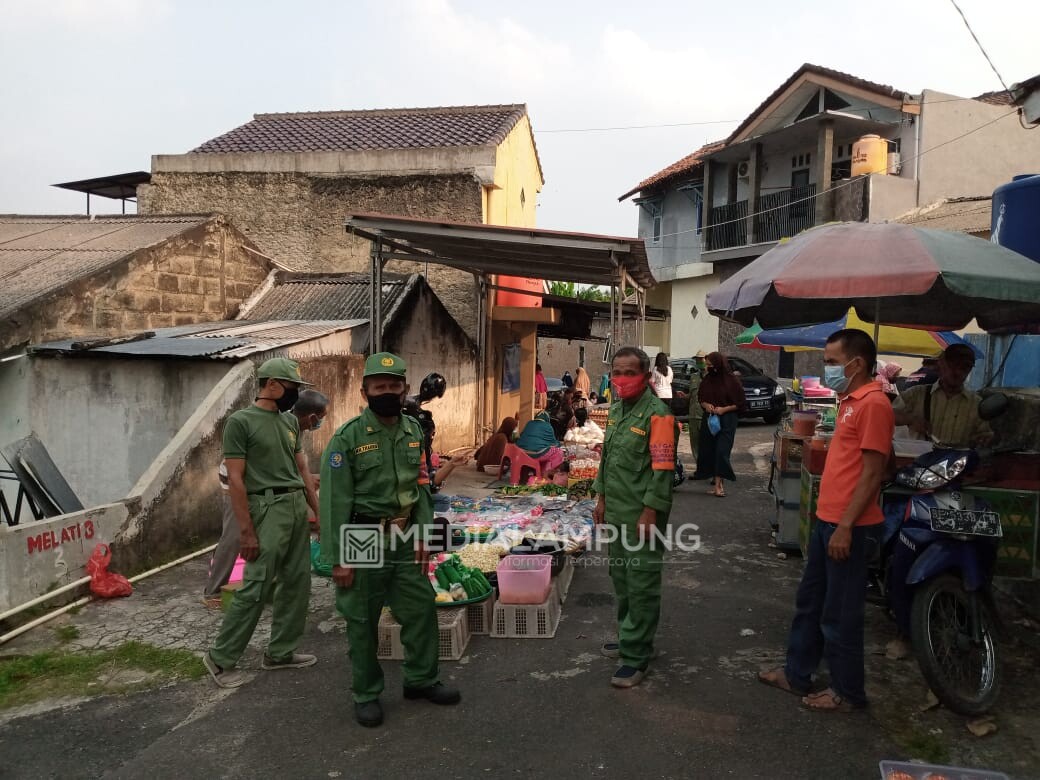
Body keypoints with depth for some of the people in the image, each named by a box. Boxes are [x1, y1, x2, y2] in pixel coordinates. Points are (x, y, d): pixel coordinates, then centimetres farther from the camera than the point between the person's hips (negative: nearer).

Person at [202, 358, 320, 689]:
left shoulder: (290, 421, 13)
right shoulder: (241, 421, -8)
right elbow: (235, 479, -11)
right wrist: (246, 531, -15)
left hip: (298, 506, 8)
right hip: (269, 508, -7)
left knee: (297, 582, 10)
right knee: (256, 586, -6)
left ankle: (280, 652, 23)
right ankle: (221, 657, 10)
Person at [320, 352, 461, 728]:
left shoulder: (414, 432, 4)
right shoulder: (347, 437, -13)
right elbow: (335, 501, -13)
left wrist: (423, 537, 6)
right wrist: (339, 559, -14)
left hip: (405, 539, 5)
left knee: (421, 608, 12)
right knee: (362, 620, 8)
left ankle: (421, 679, 32)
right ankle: (366, 694, 26)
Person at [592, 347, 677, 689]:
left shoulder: (657, 414, -16)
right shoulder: (616, 409, 10)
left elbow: (663, 469, -18)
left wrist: (650, 513, -19)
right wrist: (602, 497, 18)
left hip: (642, 515, -8)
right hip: (616, 512, 8)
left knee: (641, 586, 1)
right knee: (621, 579, 20)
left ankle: (636, 657, 11)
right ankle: (629, 638, 37)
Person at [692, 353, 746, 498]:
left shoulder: (732, 381, -9)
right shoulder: (706, 381, 3)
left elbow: (740, 403, -4)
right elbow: (700, 399, 15)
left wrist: (724, 409, -16)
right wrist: (706, 405, -6)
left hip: (727, 420, -5)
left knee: (722, 450, -9)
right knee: (708, 450, 3)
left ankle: (718, 483, -8)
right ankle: (717, 482, 13)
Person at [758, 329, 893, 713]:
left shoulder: (873, 404, -17)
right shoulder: (849, 401, 14)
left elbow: (872, 473, -20)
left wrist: (845, 527, -20)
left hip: (849, 528, -10)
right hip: (827, 521, 10)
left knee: (839, 614, 4)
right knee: (810, 603, 18)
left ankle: (847, 692, 21)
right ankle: (796, 673, 32)